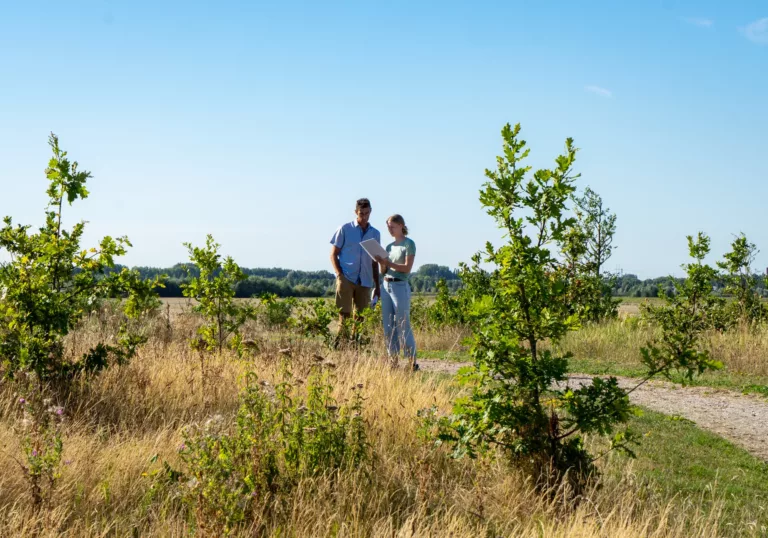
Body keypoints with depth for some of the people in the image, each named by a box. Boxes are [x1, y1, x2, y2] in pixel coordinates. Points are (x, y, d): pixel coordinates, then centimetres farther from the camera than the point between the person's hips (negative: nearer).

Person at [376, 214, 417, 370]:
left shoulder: (409, 244, -3)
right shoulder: (389, 246, 15)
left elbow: (407, 268, -12)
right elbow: (383, 271, 15)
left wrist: (389, 263, -20)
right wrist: (382, 263, -5)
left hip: (400, 286, -7)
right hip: (386, 286, 7)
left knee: (403, 326, -7)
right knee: (388, 326, 6)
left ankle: (413, 362, -2)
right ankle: (393, 360, 12)